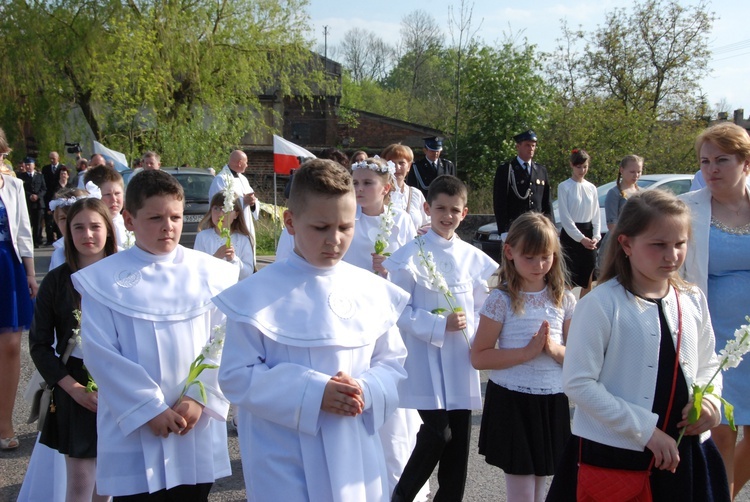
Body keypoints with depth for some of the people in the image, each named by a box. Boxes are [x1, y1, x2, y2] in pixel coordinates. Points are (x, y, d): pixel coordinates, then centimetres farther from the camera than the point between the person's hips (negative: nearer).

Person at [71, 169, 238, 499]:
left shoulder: (211, 273, 2)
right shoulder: (103, 279, -3)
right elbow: (101, 354, -7)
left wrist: (199, 397, -11)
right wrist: (149, 409, -12)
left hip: (198, 432, 2)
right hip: (133, 433, -1)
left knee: (194, 494, 14)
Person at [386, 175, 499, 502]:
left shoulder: (473, 258, 6)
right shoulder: (411, 256, -7)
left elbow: (482, 308, 13)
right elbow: (397, 310, -9)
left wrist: (478, 337, -5)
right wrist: (439, 324, -17)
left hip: (461, 359, 5)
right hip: (425, 359, -4)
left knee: (458, 440, 9)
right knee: (438, 433, -10)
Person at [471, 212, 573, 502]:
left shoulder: (565, 300, 1)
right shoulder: (502, 300, -10)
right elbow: (479, 358, -12)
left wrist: (555, 350, -16)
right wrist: (528, 352, -20)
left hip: (552, 402, 4)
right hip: (512, 401, -3)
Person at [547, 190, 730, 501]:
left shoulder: (693, 302, 4)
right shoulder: (601, 304, -14)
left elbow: (707, 367, 16)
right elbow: (578, 382, -16)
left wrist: (708, 399, -6)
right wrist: (646, 429, -17)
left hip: (683, 456, 5)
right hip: (614, 457, -5)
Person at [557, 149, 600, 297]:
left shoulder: (591, 188, 9)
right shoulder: (564, 187, -5)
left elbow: (596, 215, 11)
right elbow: (565, 217, -9)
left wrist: (596, 237, -4)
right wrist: (581, 238, -15)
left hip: (588, 236, 5)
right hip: (570, 235, -5)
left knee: (588, 282, 6)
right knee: (568, 282, -9)